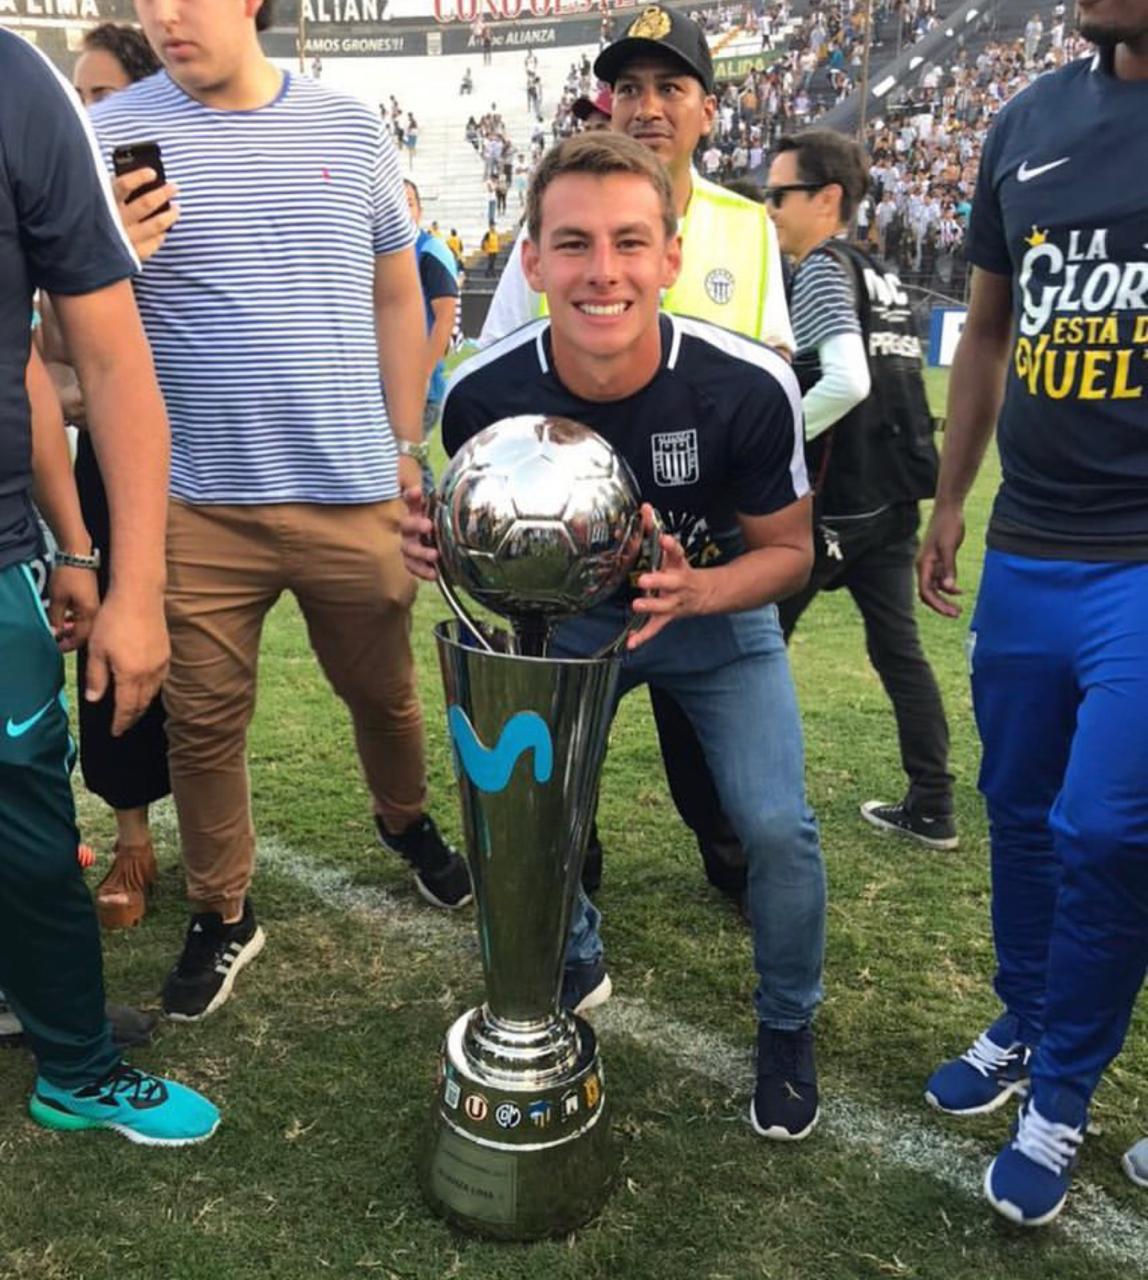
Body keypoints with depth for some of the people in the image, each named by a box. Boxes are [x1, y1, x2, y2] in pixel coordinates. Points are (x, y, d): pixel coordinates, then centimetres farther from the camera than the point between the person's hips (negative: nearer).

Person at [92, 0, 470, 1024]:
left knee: (384, 689, 17)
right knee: (203, 723, 7)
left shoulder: (351, 127, 5)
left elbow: (398, 295, 13)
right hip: (198, 505, -1)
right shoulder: (114, 133, -1)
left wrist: (406, 449, 10)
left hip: (354, 495, 2)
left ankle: (405, 818, 46)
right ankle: (223, 916, 28)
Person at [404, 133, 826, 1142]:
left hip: (721, 615, -1)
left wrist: (695, 590, -35)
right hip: (568, 619, 2)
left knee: (775, 826, -13)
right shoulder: (486, 395, -24)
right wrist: (441, 550, -30)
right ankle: (577, 965, 29)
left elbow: (788, 549, -14)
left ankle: (789, 1024, 19)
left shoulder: (749, 387, -29)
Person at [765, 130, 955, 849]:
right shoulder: (879, 274, 15)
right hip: (893, 494, 8)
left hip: (836, 499, -8)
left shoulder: (823, 269, -10)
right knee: (900, 648, 12)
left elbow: (847, 383, -24)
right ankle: (932, 809, 18)